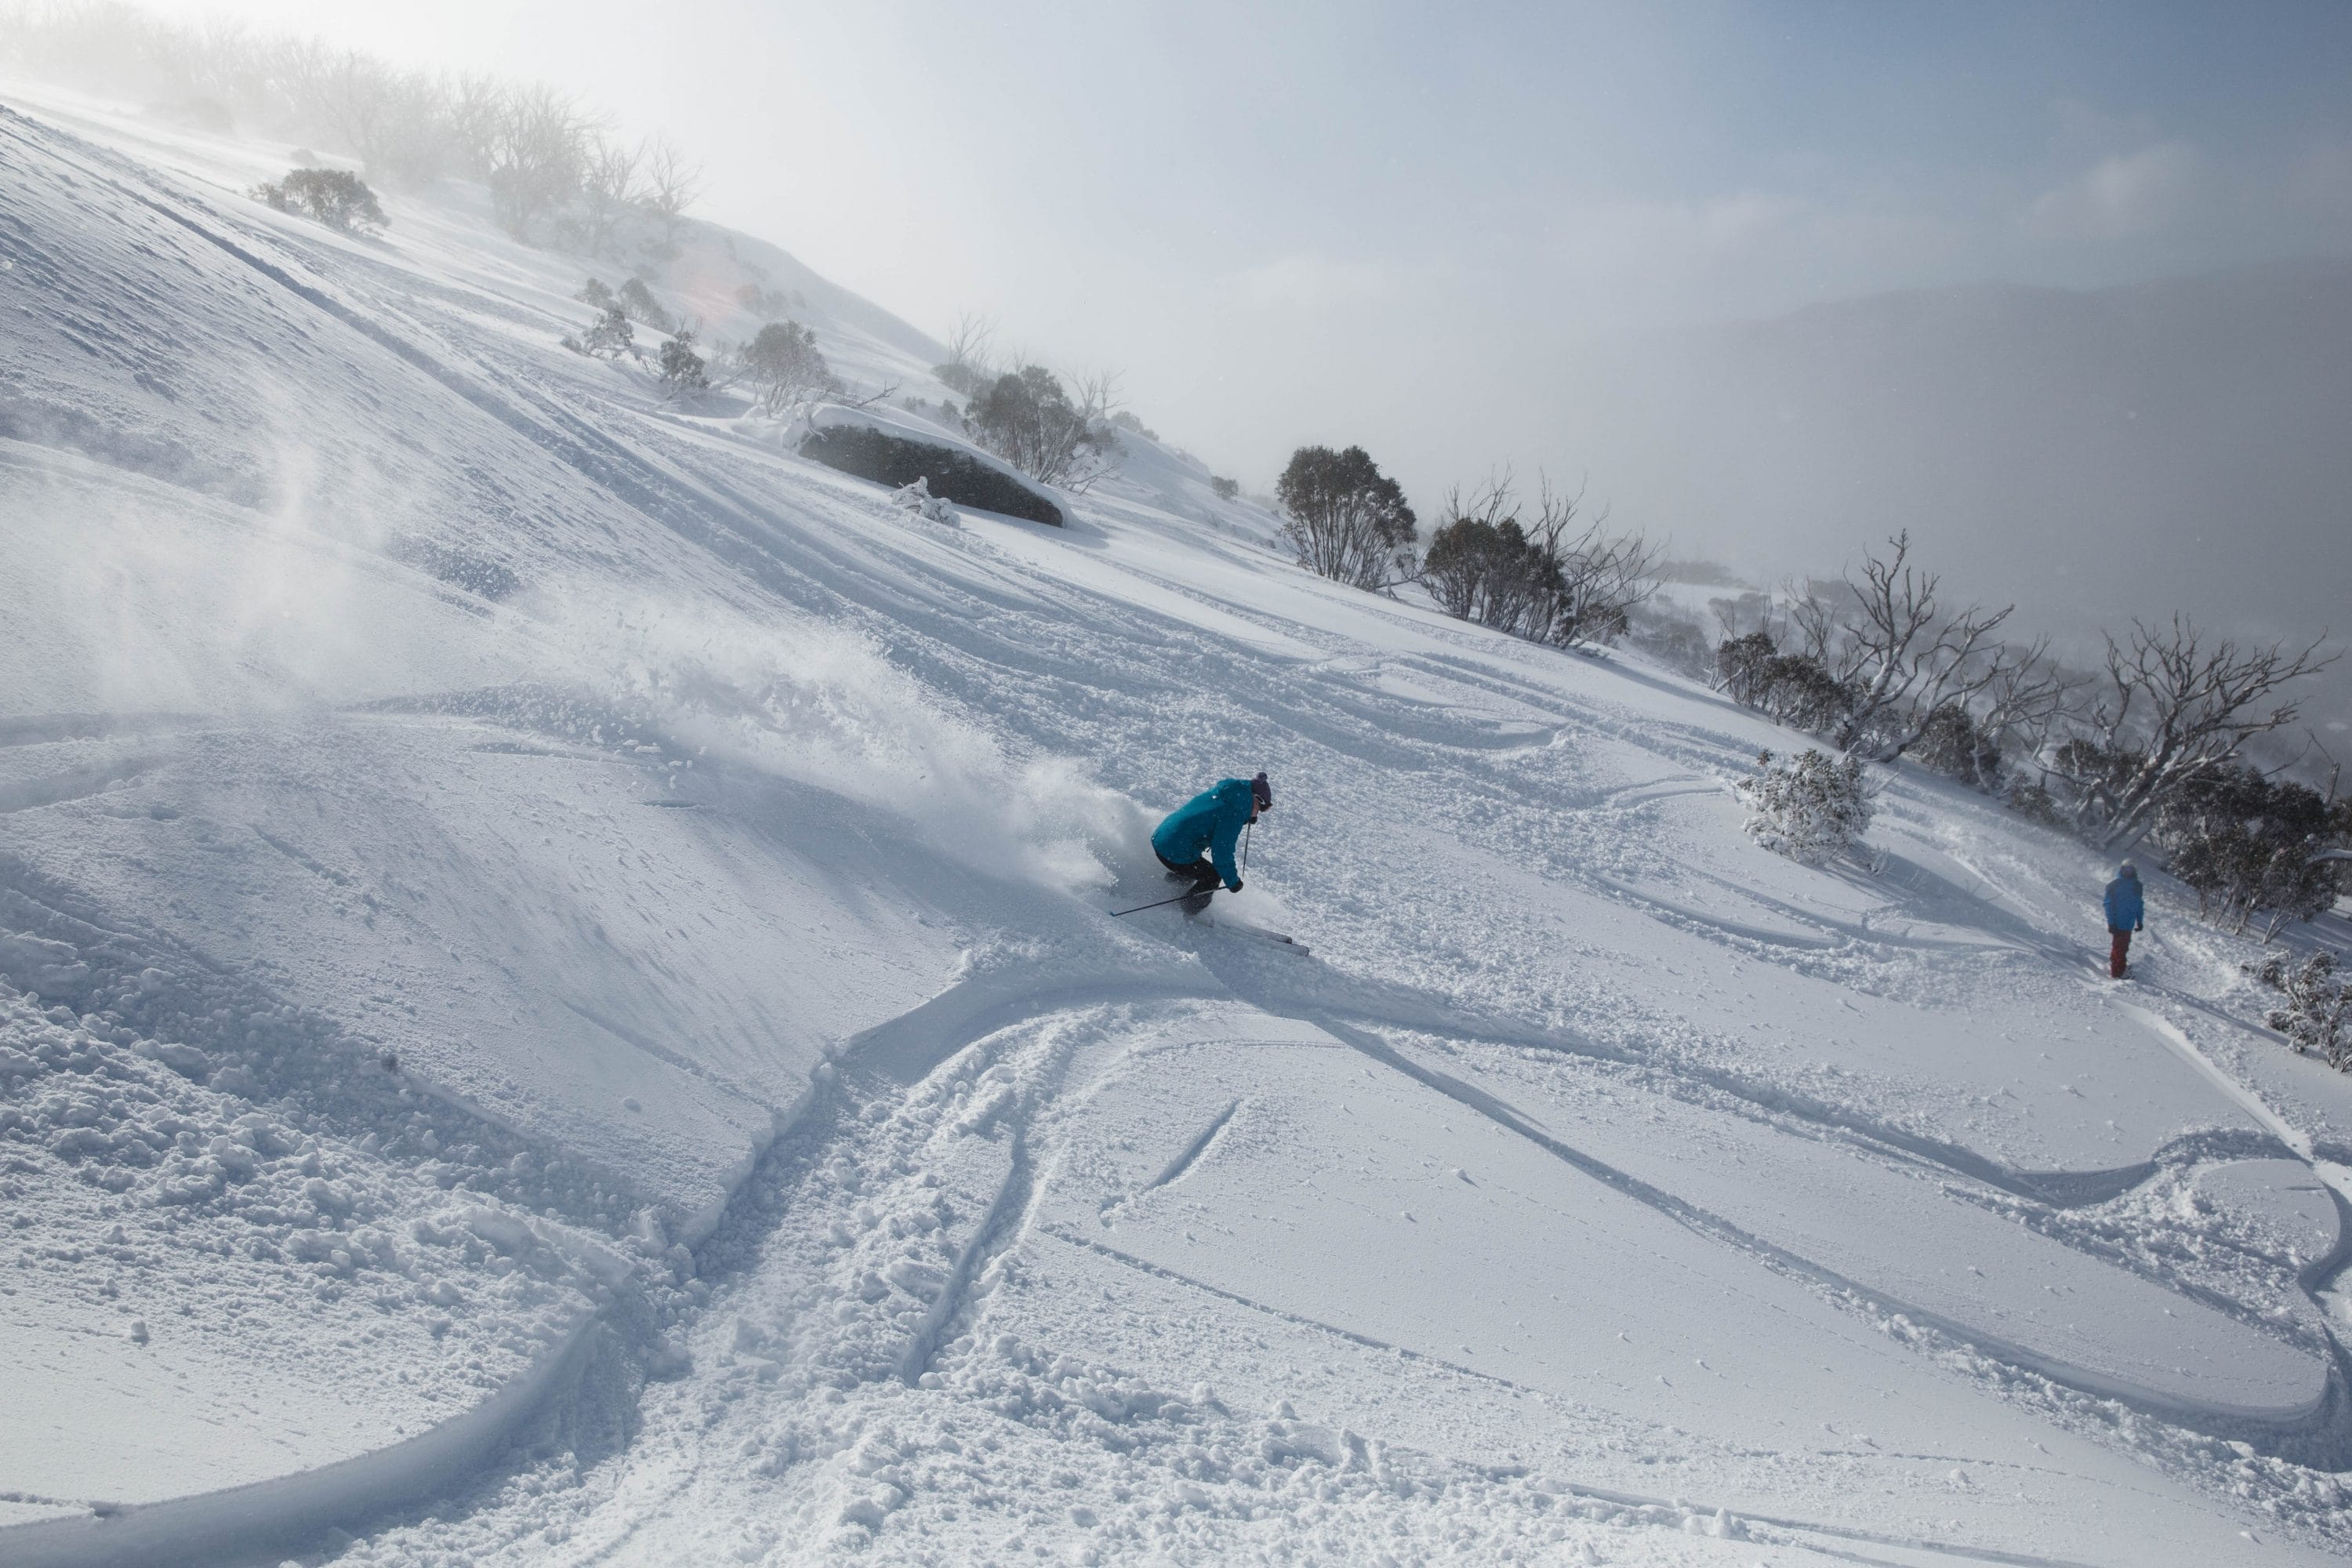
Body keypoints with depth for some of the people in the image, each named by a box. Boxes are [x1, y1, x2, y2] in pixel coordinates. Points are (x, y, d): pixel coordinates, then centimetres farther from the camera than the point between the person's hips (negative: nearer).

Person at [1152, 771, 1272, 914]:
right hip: (1176, 853, -9)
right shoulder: (1233, 814, -18)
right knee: (1212, 876, 9)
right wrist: (1233, 881, -6)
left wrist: (1248, 818, 19)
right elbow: (1222, 853, -19)